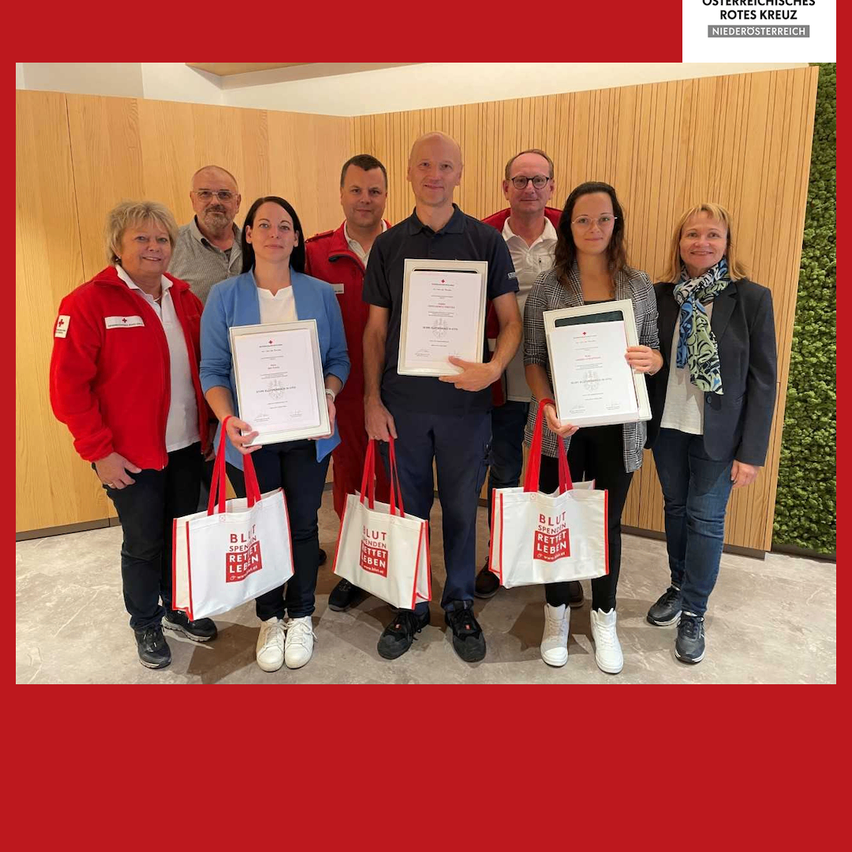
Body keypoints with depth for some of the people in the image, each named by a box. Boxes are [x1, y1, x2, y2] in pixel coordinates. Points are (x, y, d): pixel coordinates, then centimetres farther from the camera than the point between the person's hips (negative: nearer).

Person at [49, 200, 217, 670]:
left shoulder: (183, 298, 6)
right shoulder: (87, 303, -10)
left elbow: (206, 364, 12)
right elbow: (68, 387, -12)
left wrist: (210, 426, 5)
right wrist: (98, 451, -13)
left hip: (187, 445, 5)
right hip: (131, 455, -5)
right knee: (143, 543, 10)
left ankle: (180, 608, 40)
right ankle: (146, 624, 33)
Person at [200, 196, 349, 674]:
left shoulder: (320, 294, 2)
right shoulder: (224, 296, -1)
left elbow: (339, 358, 5)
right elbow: (213, 369, -3)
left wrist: (330, 394, -16)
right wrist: (228, 418, -20)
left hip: (308, 434, 1)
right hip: (250, 436, 0)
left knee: (303, 525, 12)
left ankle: (301, 616, 33)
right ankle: (270, 619, 33)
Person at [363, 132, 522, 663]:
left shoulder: (487, 241, 1)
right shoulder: (387, 246, 6)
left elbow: (511, 320, 1)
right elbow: (375, 329, 6)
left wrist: (494, 368, -19)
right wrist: (372, 401, -1)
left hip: (466, 402, -1)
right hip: (402, 403, 2)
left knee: (461, 510, 10)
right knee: (408, 509, 12)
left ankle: (460, 605, 31)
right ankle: (411, 606, 31)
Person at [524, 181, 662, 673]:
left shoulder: (639, 285, 5)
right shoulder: (549, 286, 0)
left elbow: (654, 353, 9)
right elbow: (533, 358, -1)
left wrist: (650, 360, -15)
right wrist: (549, 405, -17)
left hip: (617, 426, 1)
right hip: (561, 425, -1)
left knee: (608, 523, 12)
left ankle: (605, 618, 33)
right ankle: (557, 612, 32)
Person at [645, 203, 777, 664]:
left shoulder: (752, 298, -7)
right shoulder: (661, 295, 0)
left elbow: (763, 379, -7)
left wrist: (752, 450, -10)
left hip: (718, 434, -3)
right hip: (667, 426, 3)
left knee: (706, 519, 5)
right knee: (675, 509, 17)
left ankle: (693, 614, 22)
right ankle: (678, 586, 39)